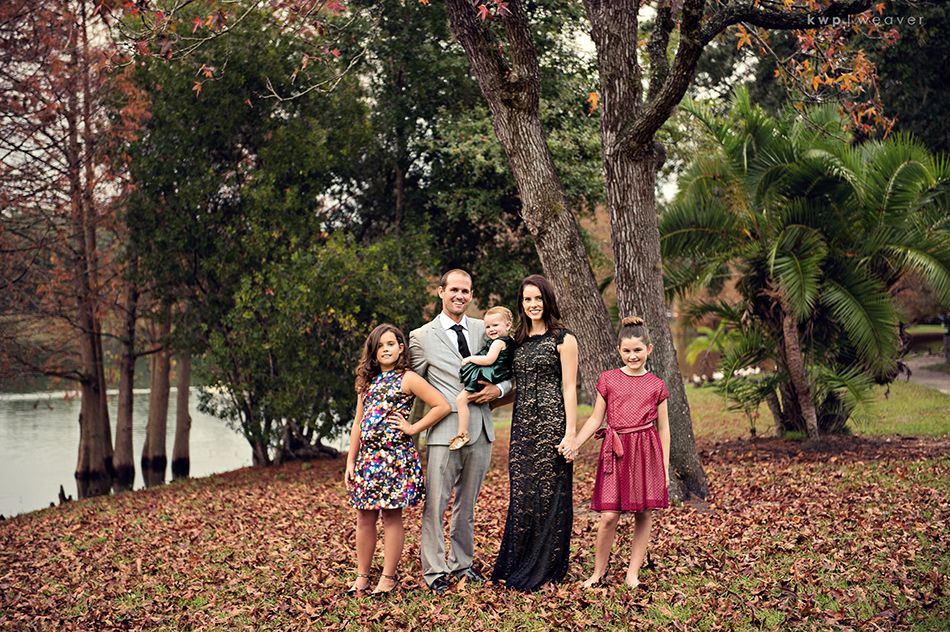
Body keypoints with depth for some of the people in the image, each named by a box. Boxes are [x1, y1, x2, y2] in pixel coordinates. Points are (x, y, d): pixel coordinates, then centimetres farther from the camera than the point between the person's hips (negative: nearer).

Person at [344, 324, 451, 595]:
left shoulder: (408, 379, -3)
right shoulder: (368, 380, 14)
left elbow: (443, 406, -9)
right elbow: (358, 424, 15)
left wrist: (413, 428, -7)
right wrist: (350, 462, 11)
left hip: (395, 456, -5)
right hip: (368, 457, 5)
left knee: (391, 517, 1)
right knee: (364, 517, 7)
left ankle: (388, 577, 10)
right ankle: (362, 576, 17)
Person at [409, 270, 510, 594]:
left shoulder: (484, 330, 10)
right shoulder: (421, 336, 0)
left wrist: (498, 389, -6)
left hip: (481, 432, 4)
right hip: (444, 432, -4)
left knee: (467, 503, 15)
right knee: (435, 505, -3)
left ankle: (461, 563, 28)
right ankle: (434, 570, 9)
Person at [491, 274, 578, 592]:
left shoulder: (563, 339, -3)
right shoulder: (519, 341, 15)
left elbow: (569, 388, -8)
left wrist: (570, 434, -13)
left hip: (551, 423, -5)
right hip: (522, 424, 6)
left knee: (549, 493, 1)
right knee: (521, 494, 7)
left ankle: (545, 571, 13)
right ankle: (517, 567, 18)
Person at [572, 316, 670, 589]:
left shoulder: (656, 385, 7)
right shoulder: (608, 379, 6)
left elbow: (663, 428, 10)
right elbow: (595, 419, 9)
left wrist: (665, 465, 7)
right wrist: (574, 444, -4)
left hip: (647, 453, 1)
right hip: (615, 452, -1)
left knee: (644, 513, 4)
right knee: (609, 516, -6)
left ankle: (633, 573, 17)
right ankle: (598, 572, 12)